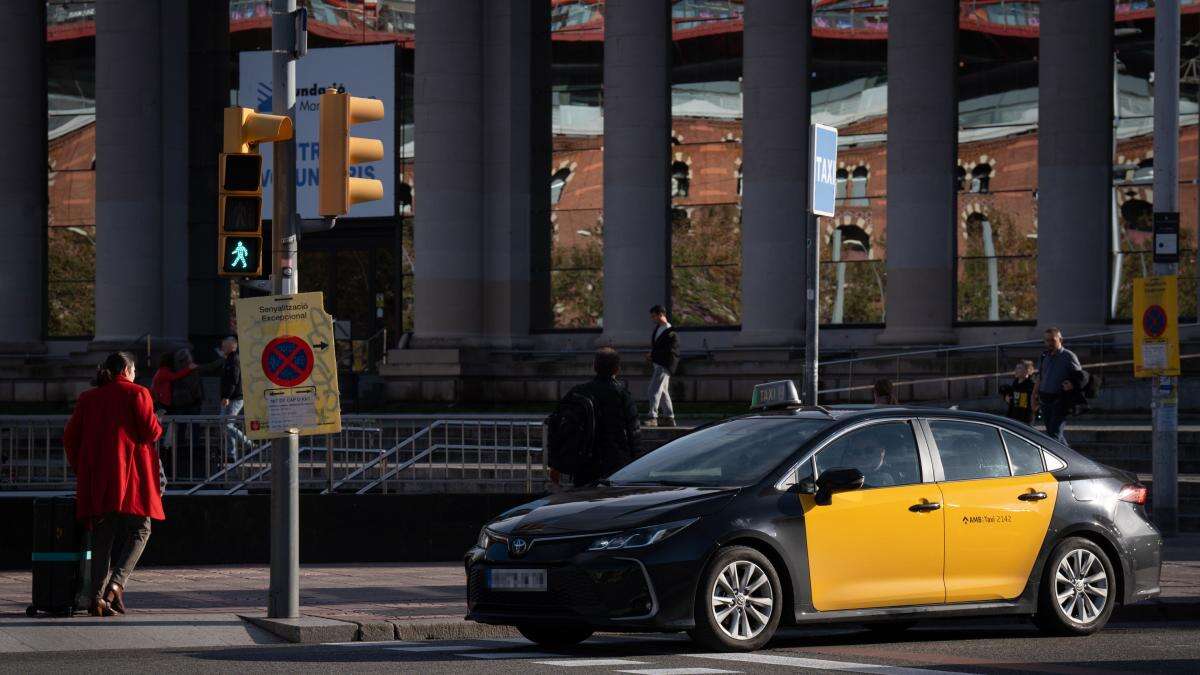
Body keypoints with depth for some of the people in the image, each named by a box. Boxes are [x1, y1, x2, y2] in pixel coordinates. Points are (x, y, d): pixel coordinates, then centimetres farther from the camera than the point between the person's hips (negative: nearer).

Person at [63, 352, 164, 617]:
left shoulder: (87, 398, 13)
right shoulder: (137, 394, 1)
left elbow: (70, 437, 11)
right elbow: (151, 432, -7)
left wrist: (80, 469, 20)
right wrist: (155, 425, 16)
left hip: (95, 476, 4)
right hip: (130, 473, -4)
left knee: (103, 536, 8)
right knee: (139, 530, 5)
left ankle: (97, 595, -3)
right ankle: (117, 583, -15)